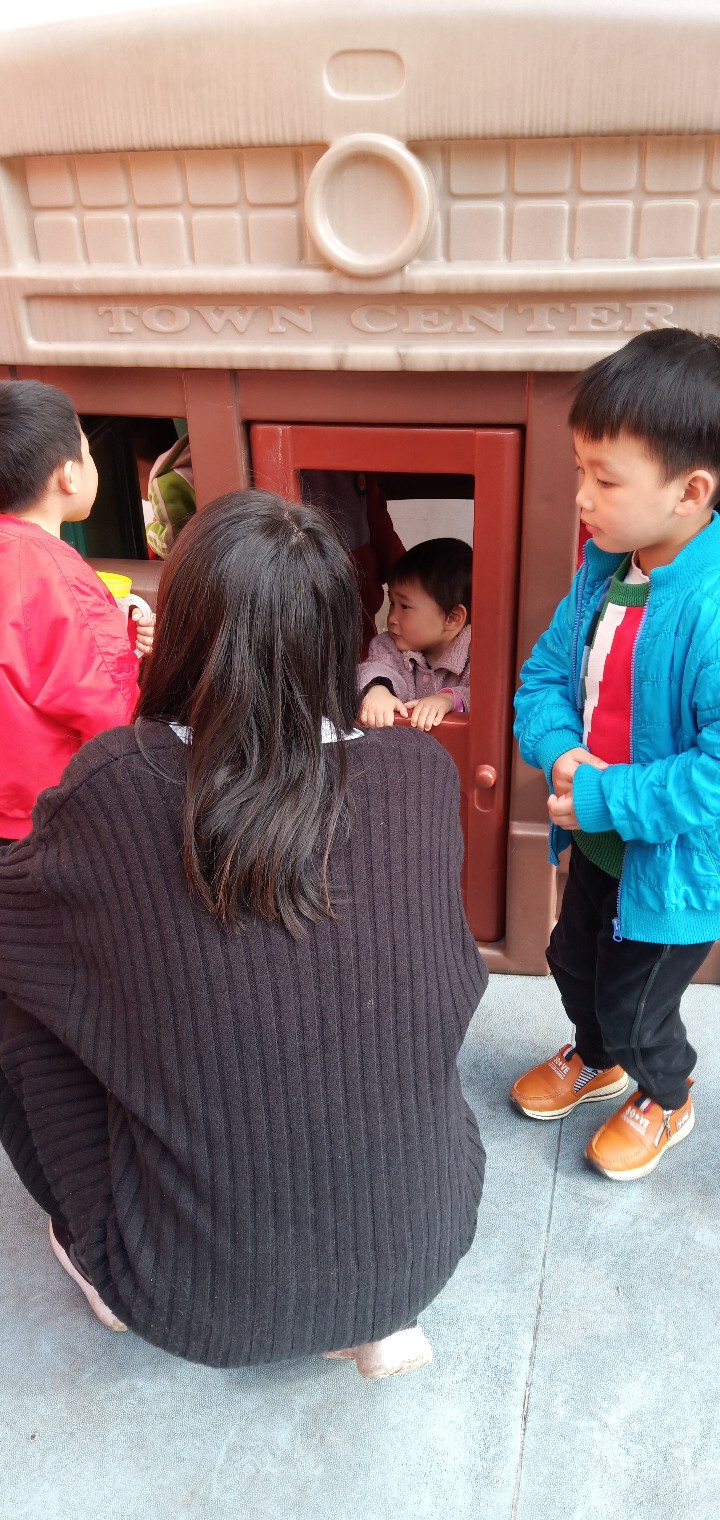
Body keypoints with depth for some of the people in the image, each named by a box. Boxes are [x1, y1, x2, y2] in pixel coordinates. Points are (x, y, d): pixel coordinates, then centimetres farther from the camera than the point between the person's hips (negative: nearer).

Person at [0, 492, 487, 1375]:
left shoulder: (114, 788, -22)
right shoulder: (421, 777, -14)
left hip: (197, 1294, -1)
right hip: (418, 1248, 2)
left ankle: (111, 1279, 29)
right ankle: (377, 1318, 25)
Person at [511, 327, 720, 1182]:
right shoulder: (604, 568, -7)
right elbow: (544, 676, 1)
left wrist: (606, 798, -29)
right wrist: (561, 754, -18)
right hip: (598, 835, 8)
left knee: (633, 1002, 15)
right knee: (573, 959, 29)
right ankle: (597, 1060, 61)